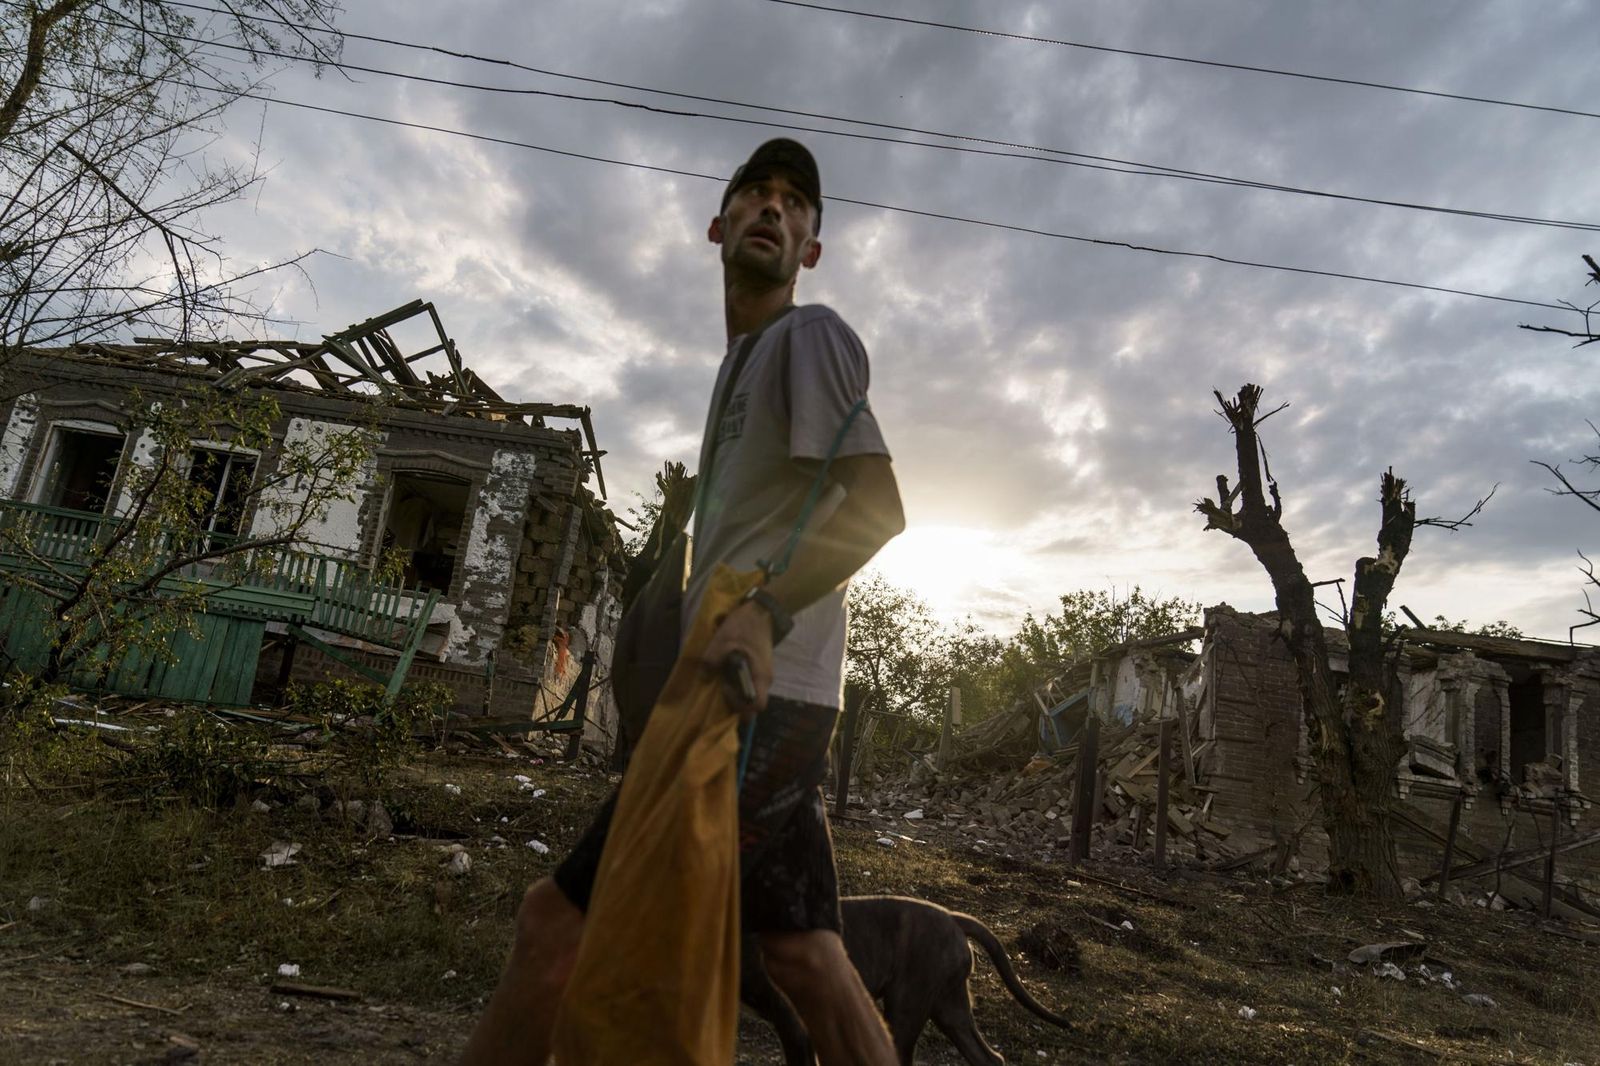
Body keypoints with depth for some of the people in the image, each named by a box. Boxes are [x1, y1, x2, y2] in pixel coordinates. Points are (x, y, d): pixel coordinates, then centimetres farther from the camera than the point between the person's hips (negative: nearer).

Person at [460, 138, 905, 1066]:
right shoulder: (745, 362, 24)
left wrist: (764, 609, -30)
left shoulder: (811, 335, -3)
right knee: (806, 956, 11)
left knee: (557, 920, -6)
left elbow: (878, 505, -16)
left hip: (759, 697, -9)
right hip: (776, 700, 9)